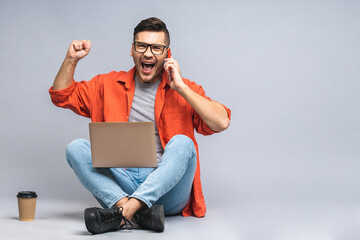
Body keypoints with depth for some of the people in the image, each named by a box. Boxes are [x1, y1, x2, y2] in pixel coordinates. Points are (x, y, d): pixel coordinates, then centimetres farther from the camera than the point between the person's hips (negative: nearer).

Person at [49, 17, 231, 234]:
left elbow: (221, 123, -7)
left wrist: (181, 88, -8)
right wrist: (71, 60, 9)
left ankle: (125, 210, -44)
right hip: (119, 182, 3)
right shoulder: (110, 84, 17)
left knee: (181, 142, -28)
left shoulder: (184, 90, 9)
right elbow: (62, 96, 23)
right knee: (76, 148, -18)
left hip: (166, 187, -2)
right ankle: (138, 213, -38)